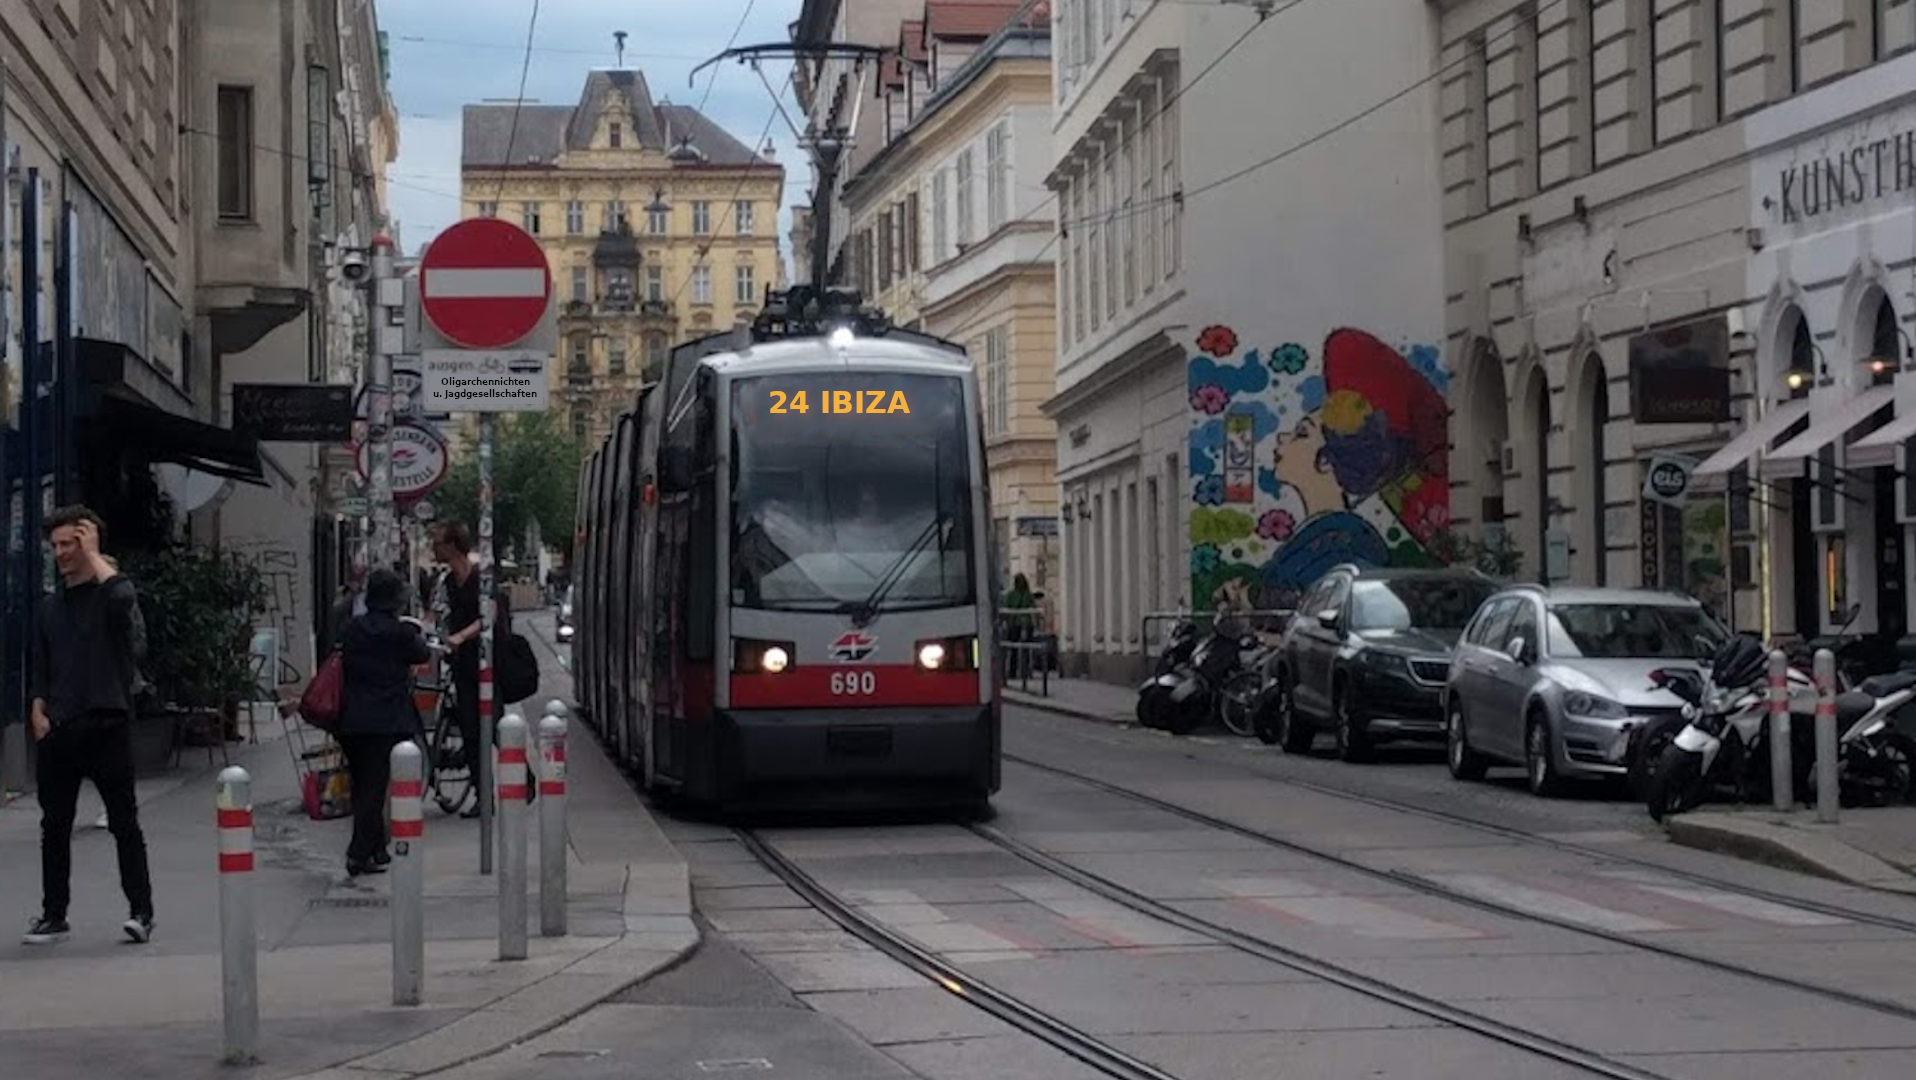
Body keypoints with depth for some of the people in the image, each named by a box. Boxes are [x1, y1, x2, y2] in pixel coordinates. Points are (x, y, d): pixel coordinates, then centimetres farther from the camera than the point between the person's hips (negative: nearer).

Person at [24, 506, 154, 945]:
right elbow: (41, 667, 19)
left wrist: (92, 554, -15)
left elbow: (123, 596, -28)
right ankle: (53, 916, 15)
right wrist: (39, 711, 4)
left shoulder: (110, 595, -2)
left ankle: (141, 910, 5)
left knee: (124, 822, -1)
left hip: (107, 724, -5)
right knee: (55, 825, 8)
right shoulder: (50, 606, 14)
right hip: (59, 729, 5)